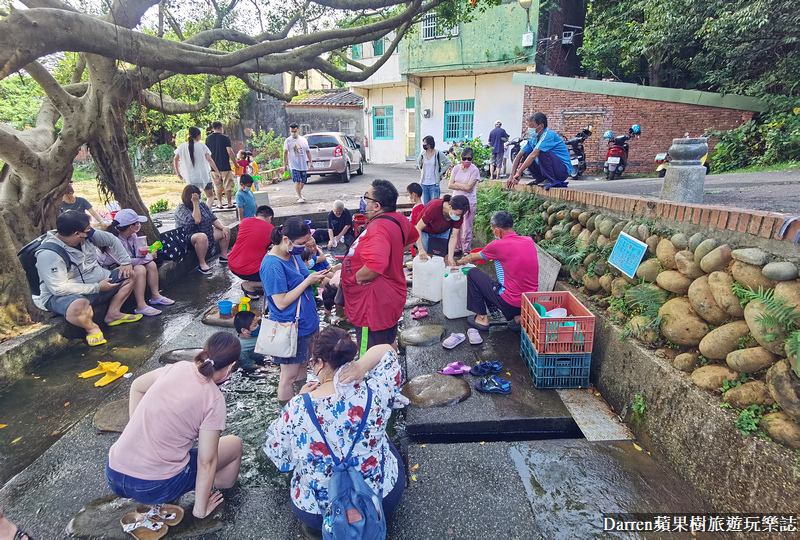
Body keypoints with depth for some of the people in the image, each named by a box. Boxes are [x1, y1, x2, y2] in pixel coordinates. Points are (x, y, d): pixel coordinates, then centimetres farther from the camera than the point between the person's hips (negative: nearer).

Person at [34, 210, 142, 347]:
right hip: (63, 295, -8)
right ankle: (91, 328, -8)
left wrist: (126, 263, 1)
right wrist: (97, 288, -27)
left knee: (129, 273, 4)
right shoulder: (49, 254, -26)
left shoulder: (87, 234, -7)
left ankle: (113, 314, 1)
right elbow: (59, 288, -29)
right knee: (80, 306, -42)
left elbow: (112, 240, 10)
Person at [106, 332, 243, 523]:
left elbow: (137, 387, 18)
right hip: (155, 489, -5)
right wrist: (200, 510, 2)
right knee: (234, 444, 12)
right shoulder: (213, 399, -16)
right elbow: (206, 462, -11)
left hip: (113, 477, 5)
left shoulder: (178, 367, -1)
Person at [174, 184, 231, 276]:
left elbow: (213, 219, 10)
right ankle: (202, 265, -29)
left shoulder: (202, 205, 9)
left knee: (226, 231, 5)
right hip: (190, 238, -8)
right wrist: (195, 203, -27)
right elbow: (196, 220, -30)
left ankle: (223, 256, 13)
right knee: (202, 237, -42)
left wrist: (223, 228, -5)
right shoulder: (181, 210, -15)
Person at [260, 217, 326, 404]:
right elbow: (281, 303, -24)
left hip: (306, 322, 9)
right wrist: (308, 281, -22)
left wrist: (315, 278, -4)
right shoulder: (272, 265, -24)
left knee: (302, 364, 23)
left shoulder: (293, 254, 2)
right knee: (289, 375, 9)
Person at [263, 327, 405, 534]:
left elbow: (277, 454, -7)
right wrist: (362, 365, -24)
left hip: (317, 512, 1)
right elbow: (386, 350, -6)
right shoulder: (374, 392, -25)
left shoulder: (298, 407, -27)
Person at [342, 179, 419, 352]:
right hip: (390, 297, 10)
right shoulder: (398, 219, 0)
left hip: (375, 305, -10)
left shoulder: (379, 228, -29)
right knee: (388, 345, 29)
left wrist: (356, 278, -26)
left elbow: (375, 265, -45)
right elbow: (413, 236, 24)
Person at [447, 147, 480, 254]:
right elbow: (450, 185, -2)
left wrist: (456, 184, -7)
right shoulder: (456, 168, 6)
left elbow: (468, 187, -18)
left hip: (470, 202, -5)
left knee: (467, 229, -1)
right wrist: (463, 187, -10)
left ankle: (466, 251, 10)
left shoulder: (474, 170, -8)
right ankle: (456, 248, 22)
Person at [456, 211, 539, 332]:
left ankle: (482, 319, 15)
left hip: (511, 303, -6)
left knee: (473, 273, 8)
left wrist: (459, 261, 26)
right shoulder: (529, 241, 2)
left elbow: (473, 257, 6)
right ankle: (517, 316, 16)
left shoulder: (498, 245, -13)